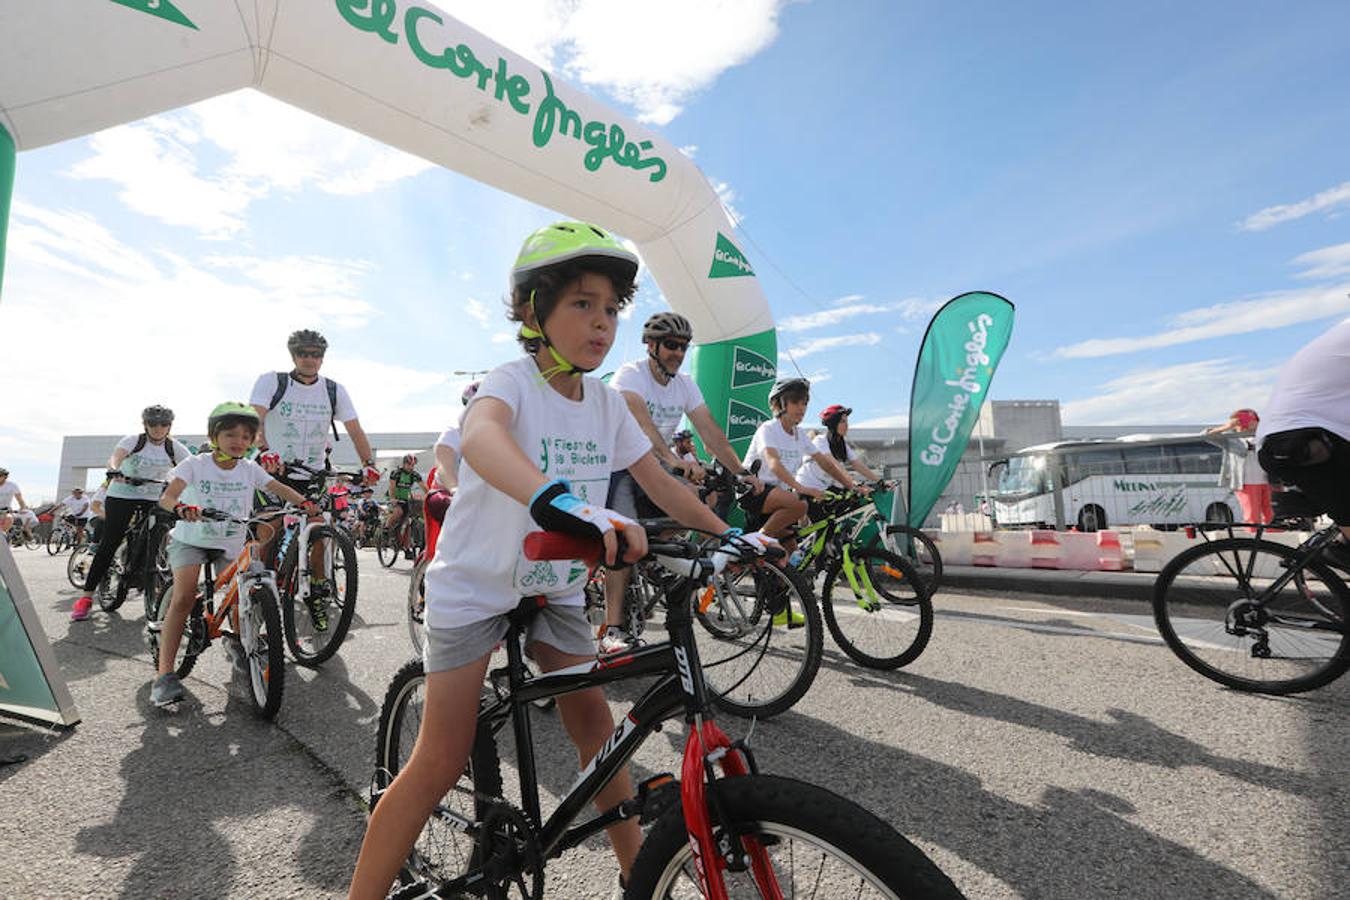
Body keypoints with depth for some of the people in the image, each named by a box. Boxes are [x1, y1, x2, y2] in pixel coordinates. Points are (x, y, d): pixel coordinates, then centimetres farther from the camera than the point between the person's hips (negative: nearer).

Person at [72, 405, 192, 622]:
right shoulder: (133, 440, -8)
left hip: (152, 500, 2)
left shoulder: (174, 447, -2)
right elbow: (115, 458, -27)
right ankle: (86, 597, 0)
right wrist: (115, 471, -49)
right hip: (121, 496, -2)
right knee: (109, 544, -6)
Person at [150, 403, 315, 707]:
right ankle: (164, 674, -18)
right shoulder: (195, 464, -11)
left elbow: (279, 488, -12)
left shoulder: (250, 469, -4)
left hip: (231, 544, 3)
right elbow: (167, 496, -24)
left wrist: (304, 503, -33)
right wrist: (181, 507, -47)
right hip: (190, 539, -3)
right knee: (184, 596, -21)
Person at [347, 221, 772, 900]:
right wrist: (558, 502, -65)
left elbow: (660, 485, 3)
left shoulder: (607, 405, -3)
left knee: (597, 729, 7)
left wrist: (732, 537, -4)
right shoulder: (513, 383, -22)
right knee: (441, 764, -2)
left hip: (553, 587, 5)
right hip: (475, 585, -5)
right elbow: (480, 435, -46)